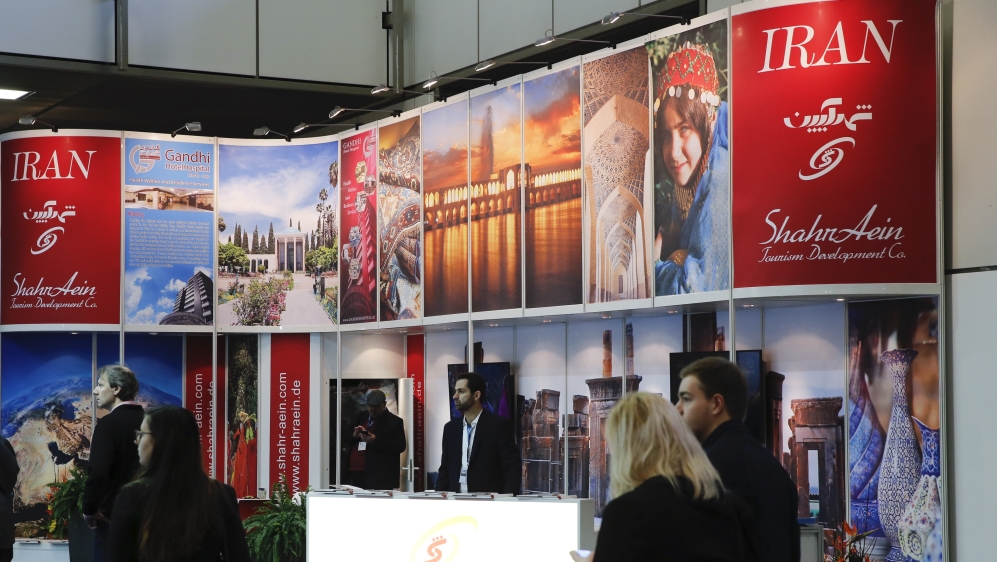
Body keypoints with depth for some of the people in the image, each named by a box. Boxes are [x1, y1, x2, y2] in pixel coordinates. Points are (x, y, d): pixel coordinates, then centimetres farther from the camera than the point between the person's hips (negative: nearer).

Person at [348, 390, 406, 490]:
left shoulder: (394, 421, 2)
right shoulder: (361, 417, 20)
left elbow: (400, 446, -8)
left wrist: (375, 441, -19)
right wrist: (354, 435, -4)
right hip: (355, 473, 5)